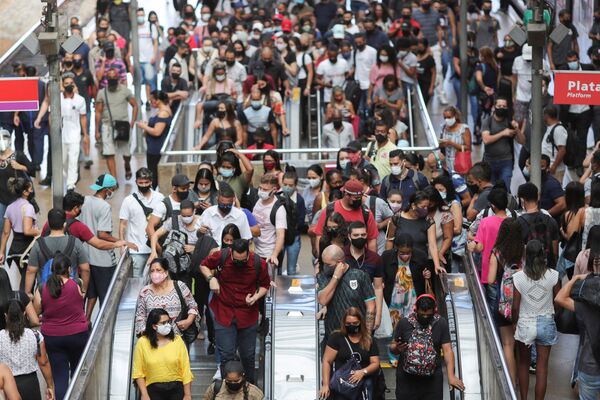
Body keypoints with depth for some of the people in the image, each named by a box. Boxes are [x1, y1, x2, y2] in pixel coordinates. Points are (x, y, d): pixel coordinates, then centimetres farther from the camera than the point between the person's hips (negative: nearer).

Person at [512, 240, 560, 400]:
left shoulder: (518, 277, -14)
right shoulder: (553, 275, -12)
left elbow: (515, 307, -9)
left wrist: (514, 323, 8)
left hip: (525, 324, 0)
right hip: (546, 323, 0)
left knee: (523, 364, 19)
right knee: (542, 367, 6)